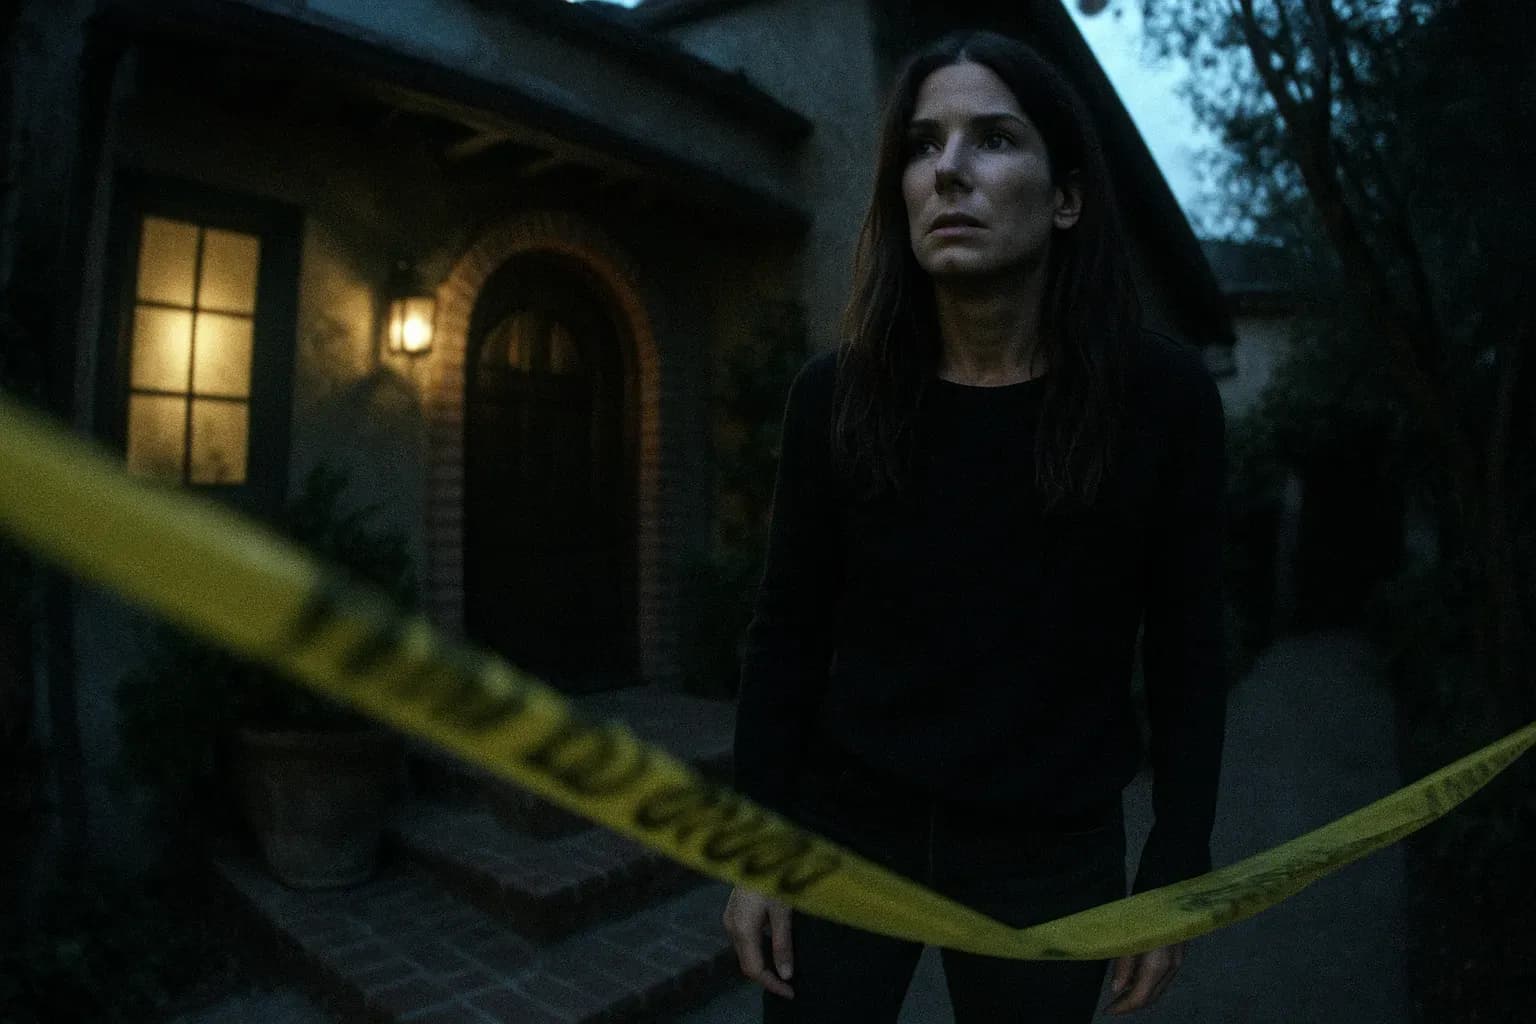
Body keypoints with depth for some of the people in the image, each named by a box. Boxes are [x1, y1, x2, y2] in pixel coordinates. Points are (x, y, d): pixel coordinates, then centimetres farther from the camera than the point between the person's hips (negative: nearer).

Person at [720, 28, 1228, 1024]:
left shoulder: (1163, 393, -11)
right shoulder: (836, 395, -10)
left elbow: (1186, 652, -3)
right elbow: (788, 634, -4)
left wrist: (1176, 868, -1)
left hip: (1052, 852, 0)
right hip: (844, 828, 1)